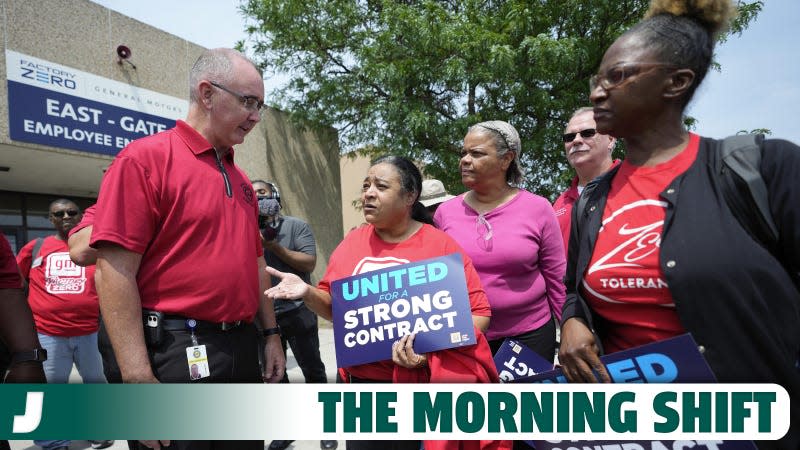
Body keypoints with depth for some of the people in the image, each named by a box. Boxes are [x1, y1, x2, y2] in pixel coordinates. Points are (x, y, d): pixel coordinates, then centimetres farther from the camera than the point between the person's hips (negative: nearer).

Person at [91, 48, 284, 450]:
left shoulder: (240, 179, 13)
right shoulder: (145, 158, -9)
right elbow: (115, 272, -16)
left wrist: (271, 333, 16)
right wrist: (139, 378, -19)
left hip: (243, 348, 8)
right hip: (179, 353, -7)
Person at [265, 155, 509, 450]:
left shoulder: (441, 244, -8)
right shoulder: (352, 241, 4)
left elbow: (479, 312, -7)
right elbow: (334, 307, 13)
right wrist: (308, 293, -7)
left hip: (423, 384, -3)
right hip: (361, 381, 4)